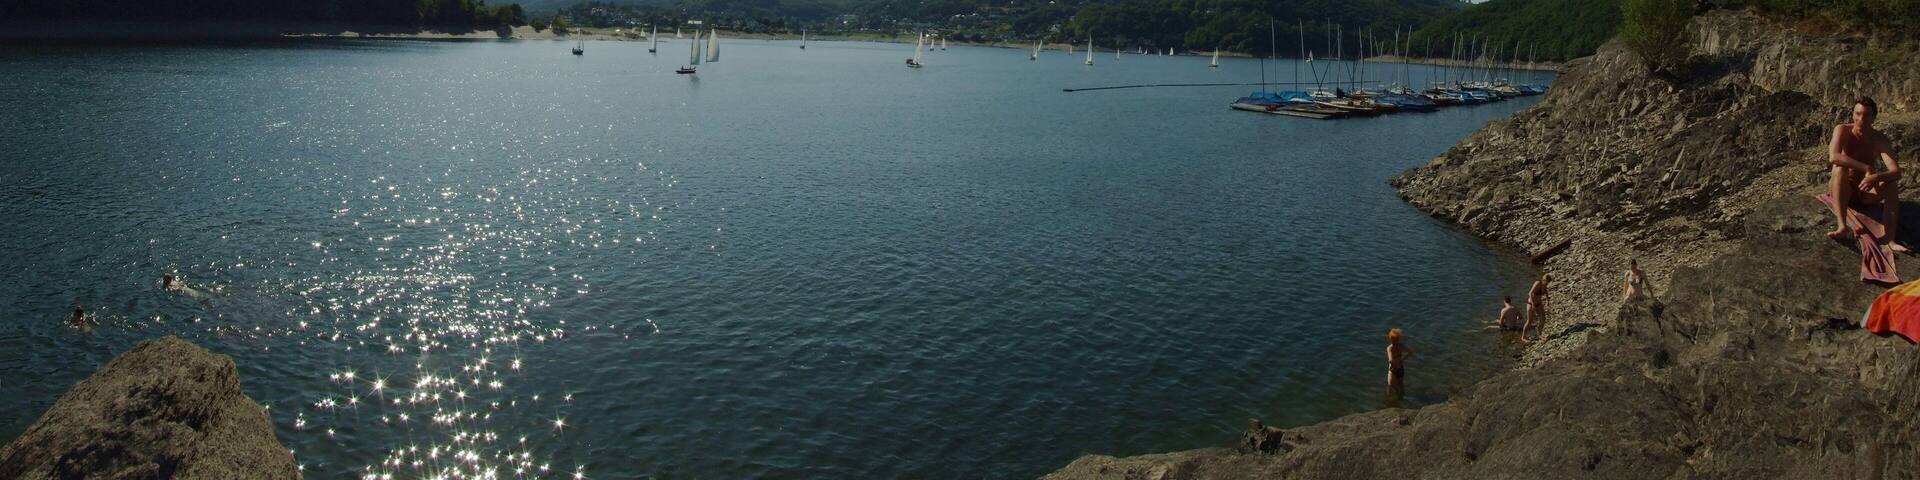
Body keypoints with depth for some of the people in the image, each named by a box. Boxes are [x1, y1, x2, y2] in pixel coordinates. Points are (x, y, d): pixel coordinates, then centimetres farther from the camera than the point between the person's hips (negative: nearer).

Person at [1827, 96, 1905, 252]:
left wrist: (1876, 177, -44)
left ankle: (1890, 239, -35)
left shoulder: (1880, 139, -10)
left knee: (1891, 182, -25)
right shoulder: (1842, 130, -13)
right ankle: (1842, 227, -45)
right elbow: (1833, 157, -32)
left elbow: (1896, 171, -23)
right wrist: (1866, 168, -33)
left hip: (1865, 193, 2)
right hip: (1841, 191, -2)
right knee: (1840, 168, -31)